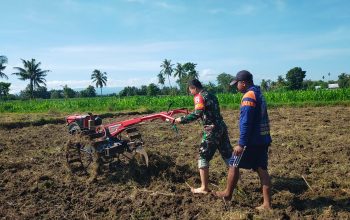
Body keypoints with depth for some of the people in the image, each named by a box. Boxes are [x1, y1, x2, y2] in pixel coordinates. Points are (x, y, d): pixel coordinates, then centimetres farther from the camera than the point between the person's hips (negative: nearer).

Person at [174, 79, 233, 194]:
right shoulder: (211, 95, 19)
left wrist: (182, 119, -15)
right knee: (228, 155, 15)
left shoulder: (200, 96, -8)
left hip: (212, 130, -8)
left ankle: (204, 188, 7)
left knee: (203, 157, 1)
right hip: (221, 127, 8)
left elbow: (197, 114, -21)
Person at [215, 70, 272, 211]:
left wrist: (241, 144, -21)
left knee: (233, 165, 6)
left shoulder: (248, 96, -15)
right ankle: (267, 204, 12)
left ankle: (227, 194, 21)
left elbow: (246, 122, -21)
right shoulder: (258, 94, 15)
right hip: (263, 139, 9)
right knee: (262, 170, 9)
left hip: (252, 140, -9)